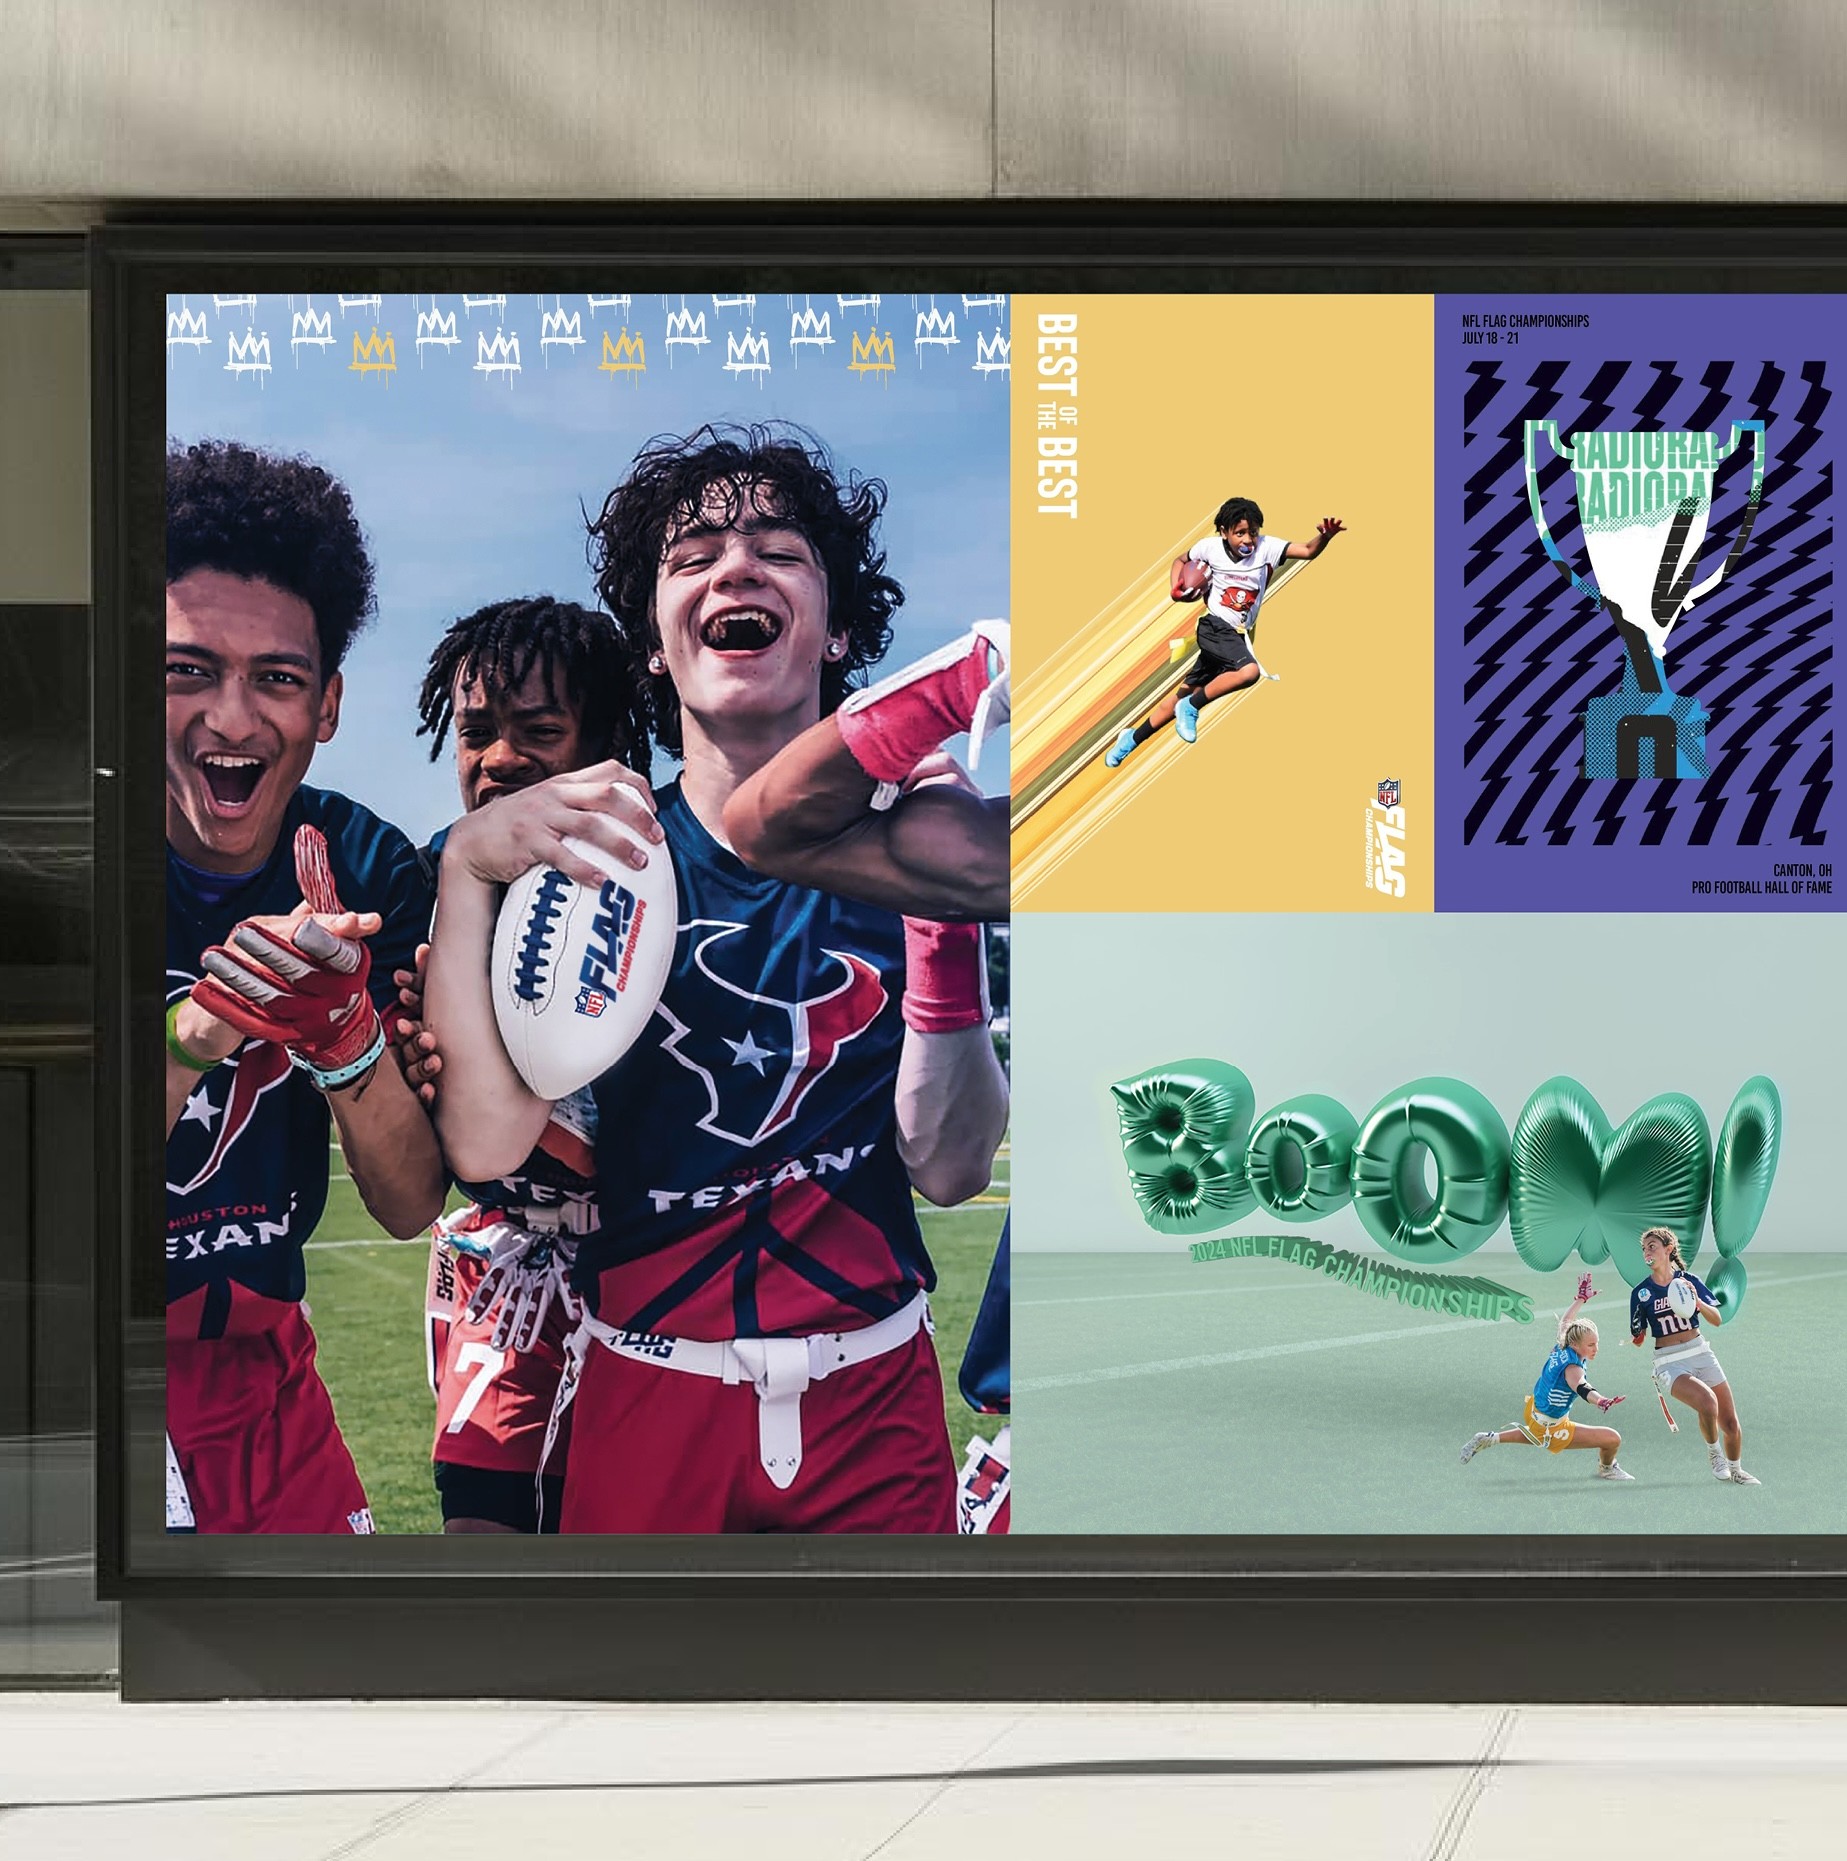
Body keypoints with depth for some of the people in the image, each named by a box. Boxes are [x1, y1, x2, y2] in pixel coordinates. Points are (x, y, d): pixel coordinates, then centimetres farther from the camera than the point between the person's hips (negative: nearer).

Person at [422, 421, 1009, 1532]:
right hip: (647, 1399, 0)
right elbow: (486, 1144, -16)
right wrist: (466, 868, -26)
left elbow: (950, 1170, -9)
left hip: (873, 1399, 0)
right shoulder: (595, 852, -2)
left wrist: (945, 925, -22)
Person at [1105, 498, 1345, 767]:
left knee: (1184, 694, 12)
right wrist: (1175, 589, -3)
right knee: (1249, 671, -32)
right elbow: (1180, 560, 15)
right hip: (1214, 627, -4)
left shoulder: (1266, 547, -6)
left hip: (1238, 637, 4)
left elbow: (1308, 552, -18)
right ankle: (1191, 707, -16)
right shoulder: (1210, 547, -6)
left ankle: (1132, 738, 26)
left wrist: (1325, 537, -39)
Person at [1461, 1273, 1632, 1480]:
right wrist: (1600, 1401, -74)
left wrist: (1581, 1298, 25)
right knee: (1613, 1439, -9)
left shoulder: (1561, 1348, -10)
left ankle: (1489, 1439, 47)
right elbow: (1580, 1387, -55)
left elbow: (1565, 1322, 12)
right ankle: (1607, 1469, 23)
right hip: (1551, 1430, -9)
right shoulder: (1572, 1367, -32)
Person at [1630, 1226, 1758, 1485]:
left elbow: (1717, 1320, -2)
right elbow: (1637, 1337, 5)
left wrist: (1697, 1301, -19)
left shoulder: (1689, 1281, 0)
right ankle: (1714, 1452, -2)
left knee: (1731, 1424, 2)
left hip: (1700, 1352, 3)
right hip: (1669, 1363, -3)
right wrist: (1634, 1339, -16)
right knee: (1707, 1403, -31)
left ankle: (1735, 1471, 31)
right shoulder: (1641, 1293, -1)